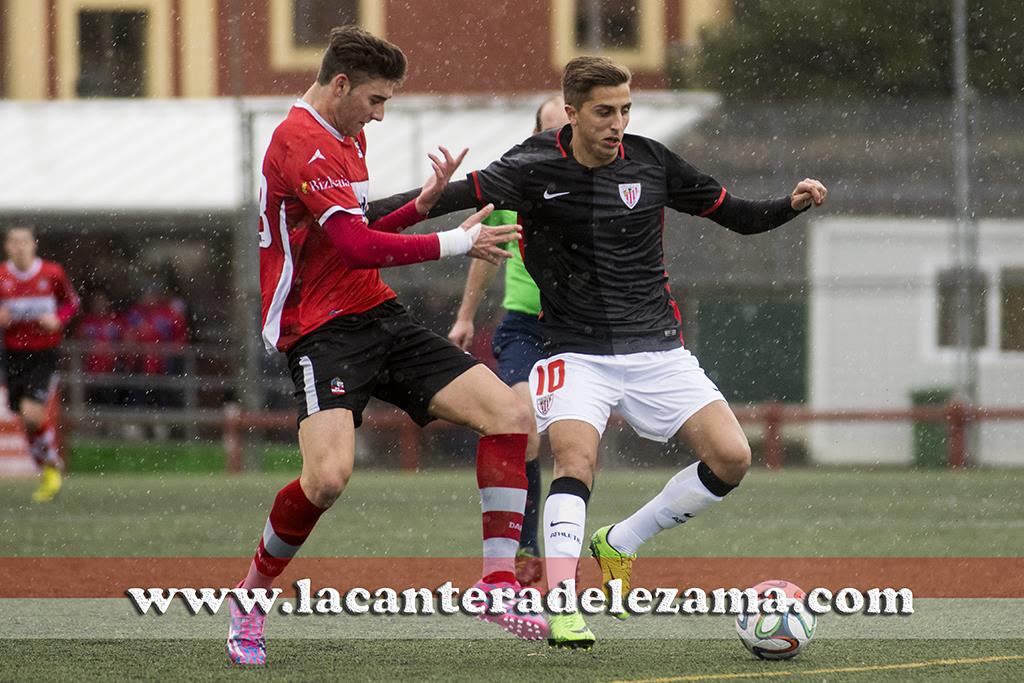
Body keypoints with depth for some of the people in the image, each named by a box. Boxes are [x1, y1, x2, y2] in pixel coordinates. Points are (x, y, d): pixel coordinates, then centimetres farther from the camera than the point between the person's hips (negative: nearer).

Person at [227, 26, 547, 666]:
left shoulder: (348, 138, 18)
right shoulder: (300, 140, -14)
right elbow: (354, 247, -21)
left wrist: (424, 202, 9)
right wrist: (457, 243, -16)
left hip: (379, 314, 9)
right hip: (322, 328, -9)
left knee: (510, 413, -5)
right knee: (329, 475, -28)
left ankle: (499, 582, 0)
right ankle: (250, 599, -2)